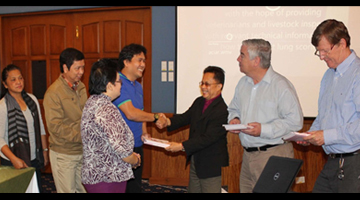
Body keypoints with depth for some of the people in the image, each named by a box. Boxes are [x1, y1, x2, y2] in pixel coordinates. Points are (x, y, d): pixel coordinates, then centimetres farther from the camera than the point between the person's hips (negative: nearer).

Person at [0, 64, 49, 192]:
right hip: (14, 163, -5)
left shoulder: (32, 99, 4)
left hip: (35, 159, 5)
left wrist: (45, 150, 11)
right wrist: (14, 159, -21)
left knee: (37, 189, 10)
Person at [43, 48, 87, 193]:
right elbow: (55, 126, -19)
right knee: (67, 190, 5)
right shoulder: (54, 92, -15)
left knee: (83, 188, 14)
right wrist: (81, 136, -22)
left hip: (83, 150, 6)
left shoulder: (81, 87, 7)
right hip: (64, 154, -6)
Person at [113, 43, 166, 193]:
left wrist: (144, 132, 4)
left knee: (135, 187, 17)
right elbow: (130, 113, -24)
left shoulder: (138, 86, 14)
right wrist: (155, 117, -13)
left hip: (137, 146, 9)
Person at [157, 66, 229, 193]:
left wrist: (182, 146, -27)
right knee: (193, 190, 21)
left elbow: (208, 138, -27)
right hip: (195, 161, 9)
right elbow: (186, 117, 6)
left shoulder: (222, 110, -23)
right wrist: (168, 122, -14)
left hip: (211, 165, -8)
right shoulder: (199, 102, 6)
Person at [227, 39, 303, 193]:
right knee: (245, 189, 10)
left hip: (273, 156, -6)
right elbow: (234, 109, 25)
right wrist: (234, 119, 2)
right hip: (248, 155, 7)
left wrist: (263, 130, -19)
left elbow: (295, 121, -15)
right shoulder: (243, 83, 12)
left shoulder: (281, 85, -11)